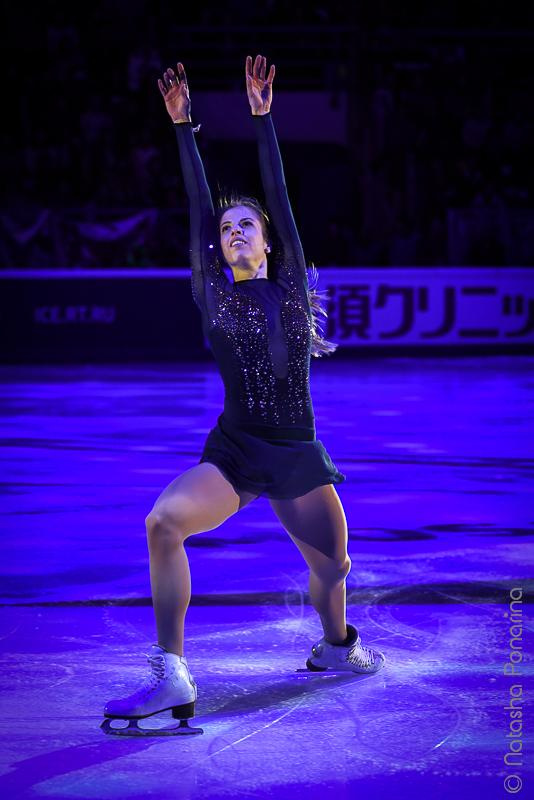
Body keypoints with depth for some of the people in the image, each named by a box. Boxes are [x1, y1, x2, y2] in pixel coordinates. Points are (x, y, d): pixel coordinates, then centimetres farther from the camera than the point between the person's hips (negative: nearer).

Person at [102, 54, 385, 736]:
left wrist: (262, 116, -2)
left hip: (298, 454, 1)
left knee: (333, 565, 8)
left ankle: (334, 645, 44)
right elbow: (198, 207, 1)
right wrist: (183, 127, -2)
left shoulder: (290, 285, 4)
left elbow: (278, 193, 1)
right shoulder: (213, 297, 4)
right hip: (233, 452, -1)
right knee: (163, 522, -27)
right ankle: (172, 675, -25)